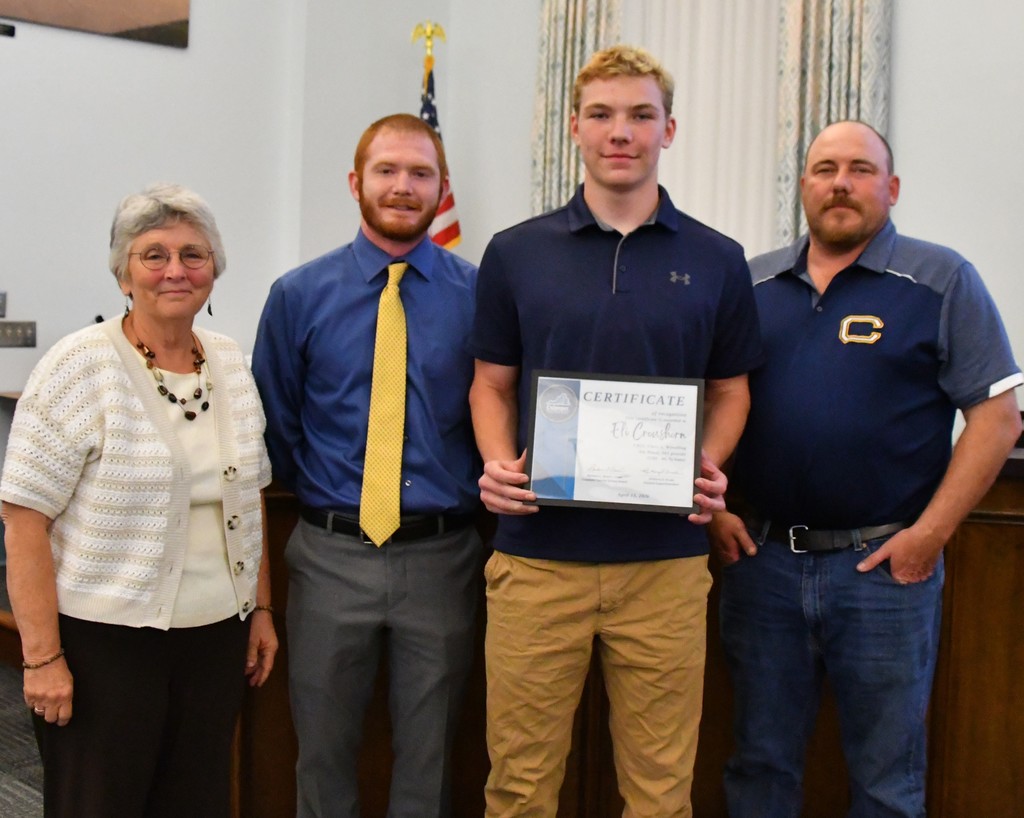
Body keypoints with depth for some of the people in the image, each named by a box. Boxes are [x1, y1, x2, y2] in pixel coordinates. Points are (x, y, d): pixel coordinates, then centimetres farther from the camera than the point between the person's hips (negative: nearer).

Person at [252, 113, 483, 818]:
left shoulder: (478, 294, -2)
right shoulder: (299, 296, 1)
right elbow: (274, 427, 7)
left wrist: (481, 493, -6)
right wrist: (313, 496, 3)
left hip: (443, 555, 0)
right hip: (331, 554, 1)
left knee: (428, 756, 15)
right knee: (324, 751, 16)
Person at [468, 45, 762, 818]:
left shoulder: (716, 261, 4)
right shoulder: (516, 253, 4)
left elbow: (729, 390, 11)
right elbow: (492, 384, 9)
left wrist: (711, 468, -9)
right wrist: (499, 464, -10)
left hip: (667, 558, 1)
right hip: (537, 551, 0)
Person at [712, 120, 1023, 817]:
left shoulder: (941, 281, -3)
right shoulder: (751, 283, 8)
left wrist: (929, 534, -12)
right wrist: (713, 507, 1)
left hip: (885, 568, -3)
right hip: (762, 558, 3)